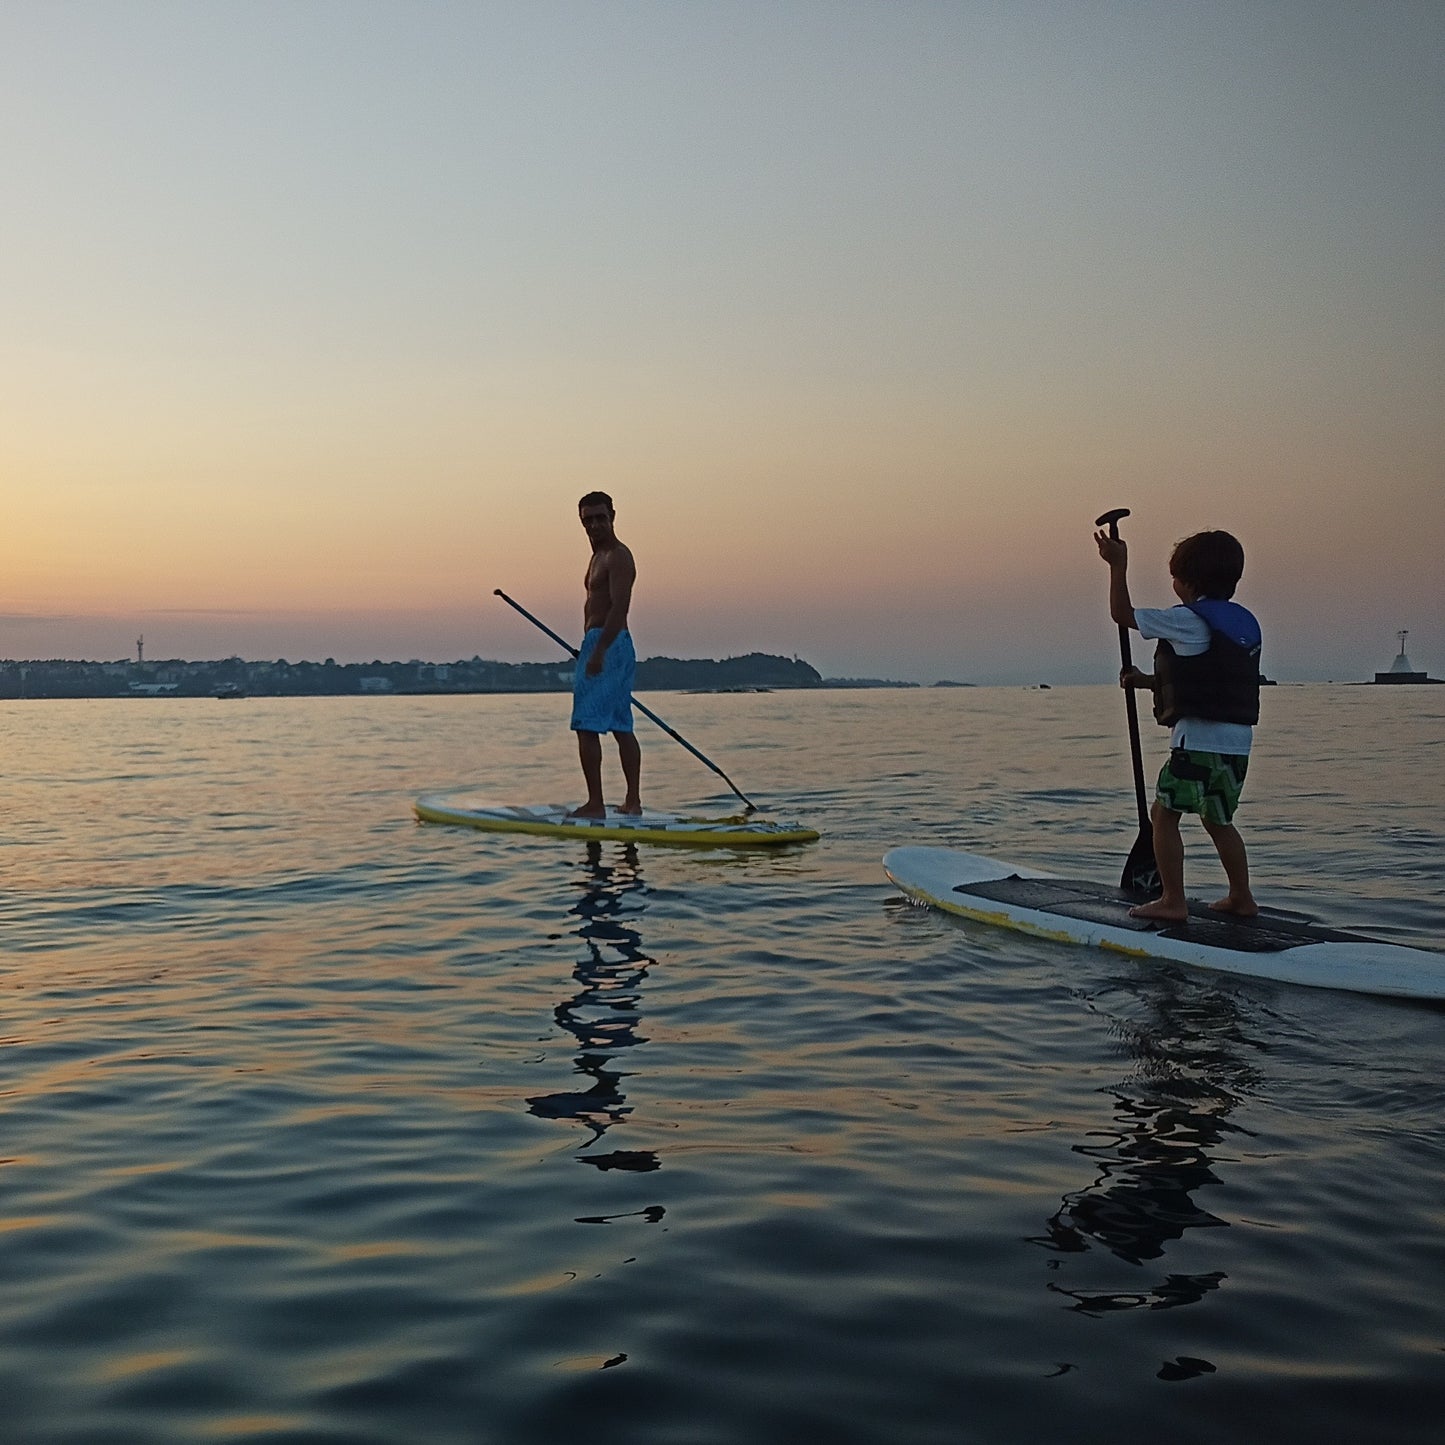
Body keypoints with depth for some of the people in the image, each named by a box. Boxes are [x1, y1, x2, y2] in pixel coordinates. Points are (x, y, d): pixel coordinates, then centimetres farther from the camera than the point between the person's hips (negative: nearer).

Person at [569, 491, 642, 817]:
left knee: (587, 726, -12)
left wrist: (598, 652, -30)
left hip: (606, 645, -11)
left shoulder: (618, 556, -11)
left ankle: (595, 804, -13)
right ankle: (633, 801, 14)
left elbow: (619, 607, -22)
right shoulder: (600, 556, 21)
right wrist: (591, 650, 28)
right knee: (621, 727, 10)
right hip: (604, 645, 11)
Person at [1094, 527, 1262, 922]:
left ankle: (1172, 900, 0)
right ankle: (1242, 897, 23)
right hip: (1238, 741, 9)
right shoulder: (1245, 623, 15)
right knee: (1218, 820, 20)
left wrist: (1118, 565, 4)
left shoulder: (1187, 620, -11)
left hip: (1198, 739, -9)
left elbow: (1122, 614, -5)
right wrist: (1150, 681, 27)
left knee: (1163, 813, 1)